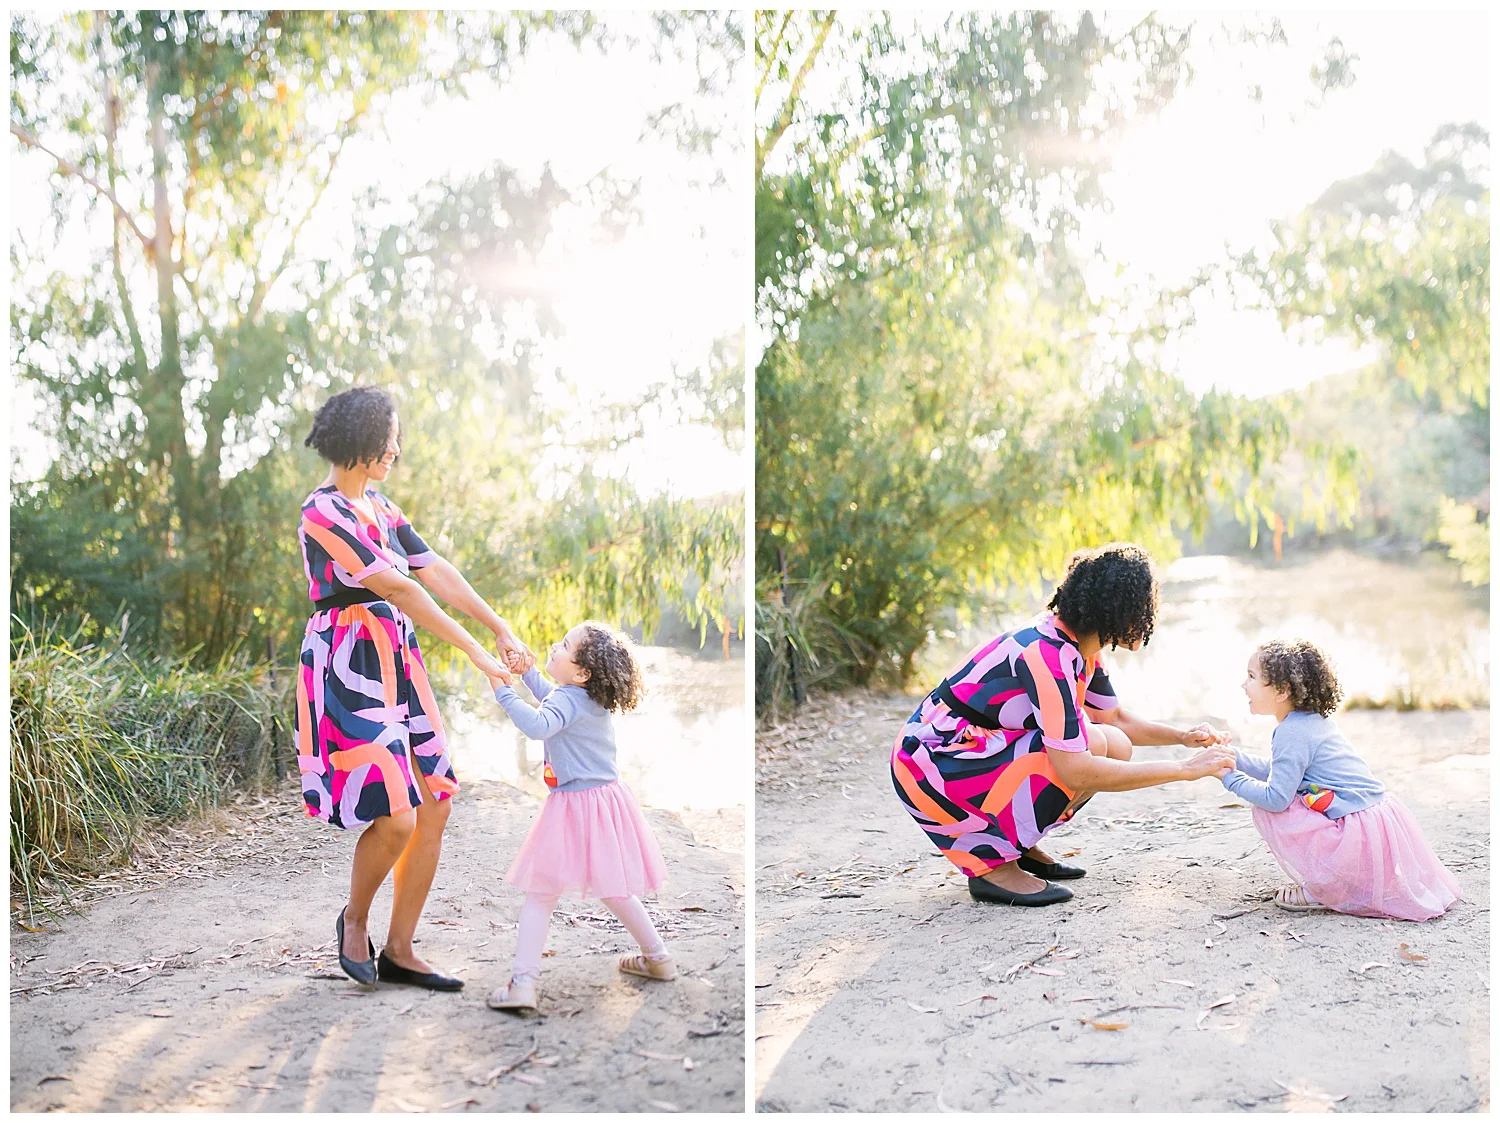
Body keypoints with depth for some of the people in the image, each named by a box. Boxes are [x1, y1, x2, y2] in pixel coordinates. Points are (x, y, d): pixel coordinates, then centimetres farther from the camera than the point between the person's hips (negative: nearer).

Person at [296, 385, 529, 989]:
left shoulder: (379, 506, 15)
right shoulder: (323, 512, -13)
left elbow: (436, 572, 12)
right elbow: (399, 589, -17)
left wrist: (503, 629, 4)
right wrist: (474, 650, -17)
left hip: (396, 662, 9)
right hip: (348, 667, -9)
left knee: (435, 804, 4)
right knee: (395, 816, -13)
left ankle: (399, 951, 14)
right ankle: (353, 920, 16)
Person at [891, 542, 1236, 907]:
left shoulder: (1078, 645, 3)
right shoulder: (1047, 654, -26)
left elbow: (1116, 719, 20)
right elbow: (1076, 771, -31)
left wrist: (1182, 737, 4)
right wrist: (1184, 770, -26)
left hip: (980, 744, 10)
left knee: (1116, 746, 3)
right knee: (1091, 744, -24)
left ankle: (1021, 847, 10)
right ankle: (993, 865, -13)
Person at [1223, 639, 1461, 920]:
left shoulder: (1292, 732, -17)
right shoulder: (1313, 720, 12)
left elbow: (1276, 797, -19)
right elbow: (1279, 771, 21)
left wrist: (1230, 777, -7)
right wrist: (1232, 755, 16)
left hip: (1358, 832, -10)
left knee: (1265, 812, -8)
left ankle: (1322, 889, -1)